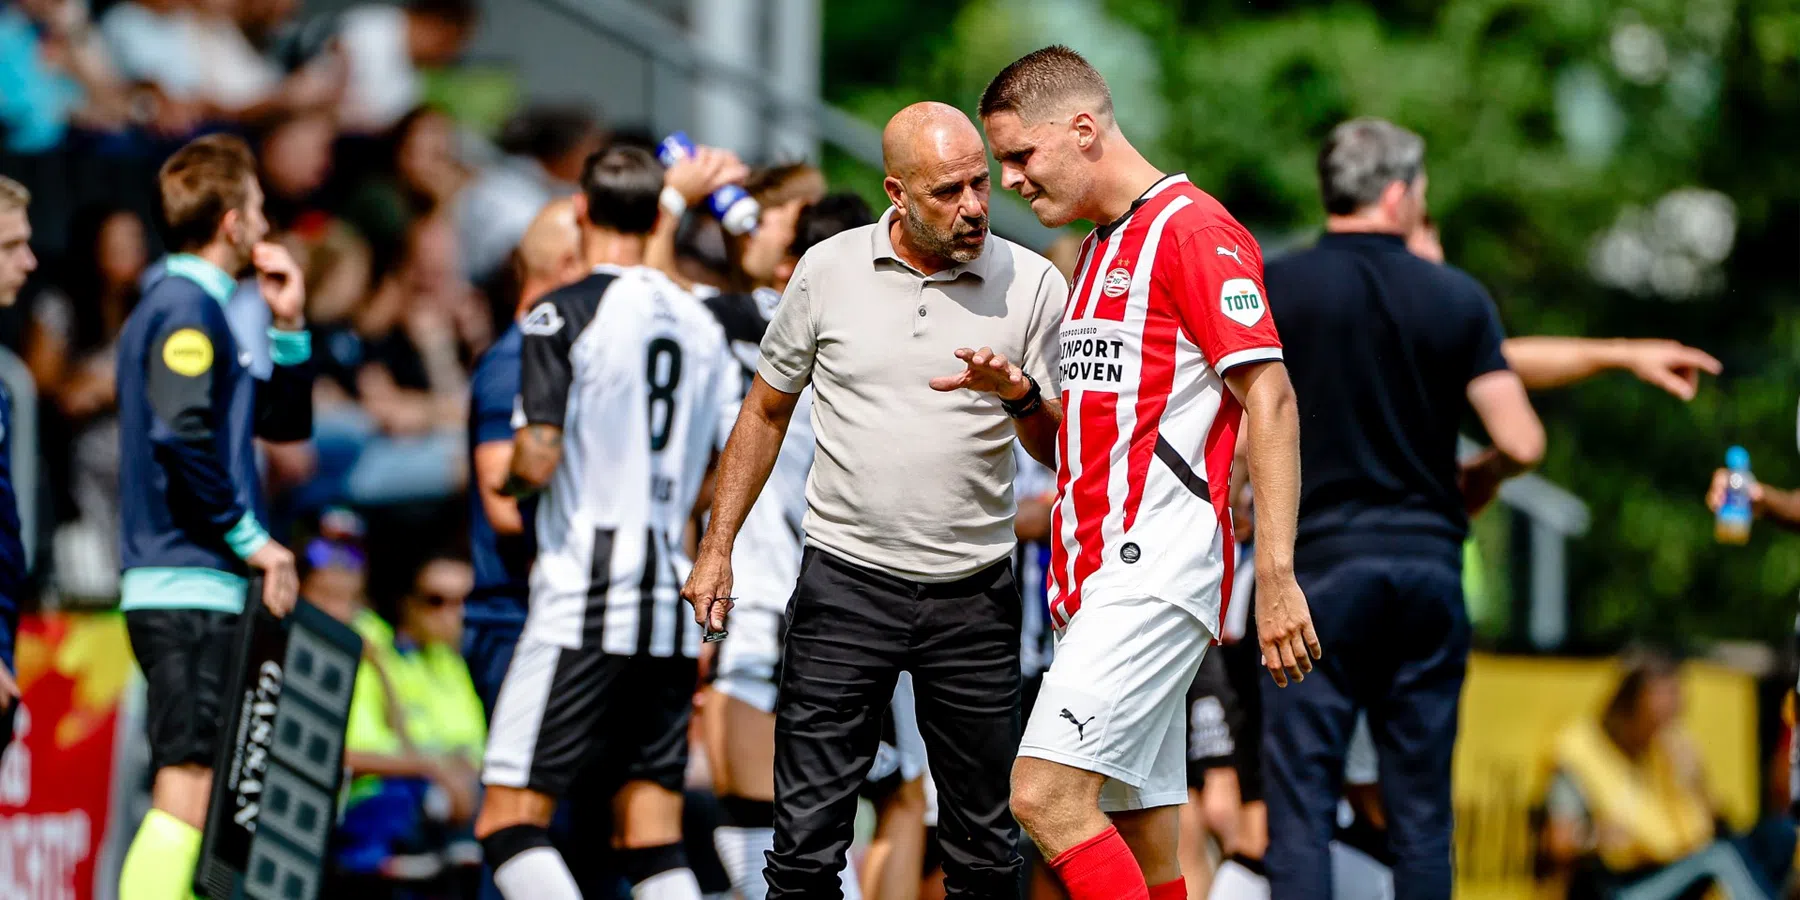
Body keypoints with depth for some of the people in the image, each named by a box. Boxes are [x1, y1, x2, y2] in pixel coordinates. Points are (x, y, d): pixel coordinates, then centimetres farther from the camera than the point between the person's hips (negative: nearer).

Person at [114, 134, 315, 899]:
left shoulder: (182, 305, 21)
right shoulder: (188, 309, -10)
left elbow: (283, 424, 27)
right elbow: (180, 437, -24)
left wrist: (287, 325, 14)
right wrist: (248, 536, -17)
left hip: (175, 587, 10)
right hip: (191, 586, -10)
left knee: (192, 792, 12)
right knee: (188, 787, -14)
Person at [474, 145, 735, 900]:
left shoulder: (564, 315, -7)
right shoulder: (700, 324, 13)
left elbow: (536, 462, -14)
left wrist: (509, 470, 8)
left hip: (582, 606, -6)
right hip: (672, 603, 6)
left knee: (510, 823, -5)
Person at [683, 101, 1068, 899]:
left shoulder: (1033, 285, -1)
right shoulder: (828, 271, 1)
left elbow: (1062, 450, 2)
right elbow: (766, 413, 12)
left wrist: (1020, 395, -20)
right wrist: (716, 550, 9)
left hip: (972, 594, 0)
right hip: (844, 584, 0)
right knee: (808, 834, -4)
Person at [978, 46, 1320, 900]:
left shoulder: (1192, 230, -8)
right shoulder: (1100, 250, 21)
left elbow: (1270, 399, -15)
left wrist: (1275, 574, -21)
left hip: (1155, 570, -9)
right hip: (1098, 575, 9)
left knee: (1047, 794, -20)